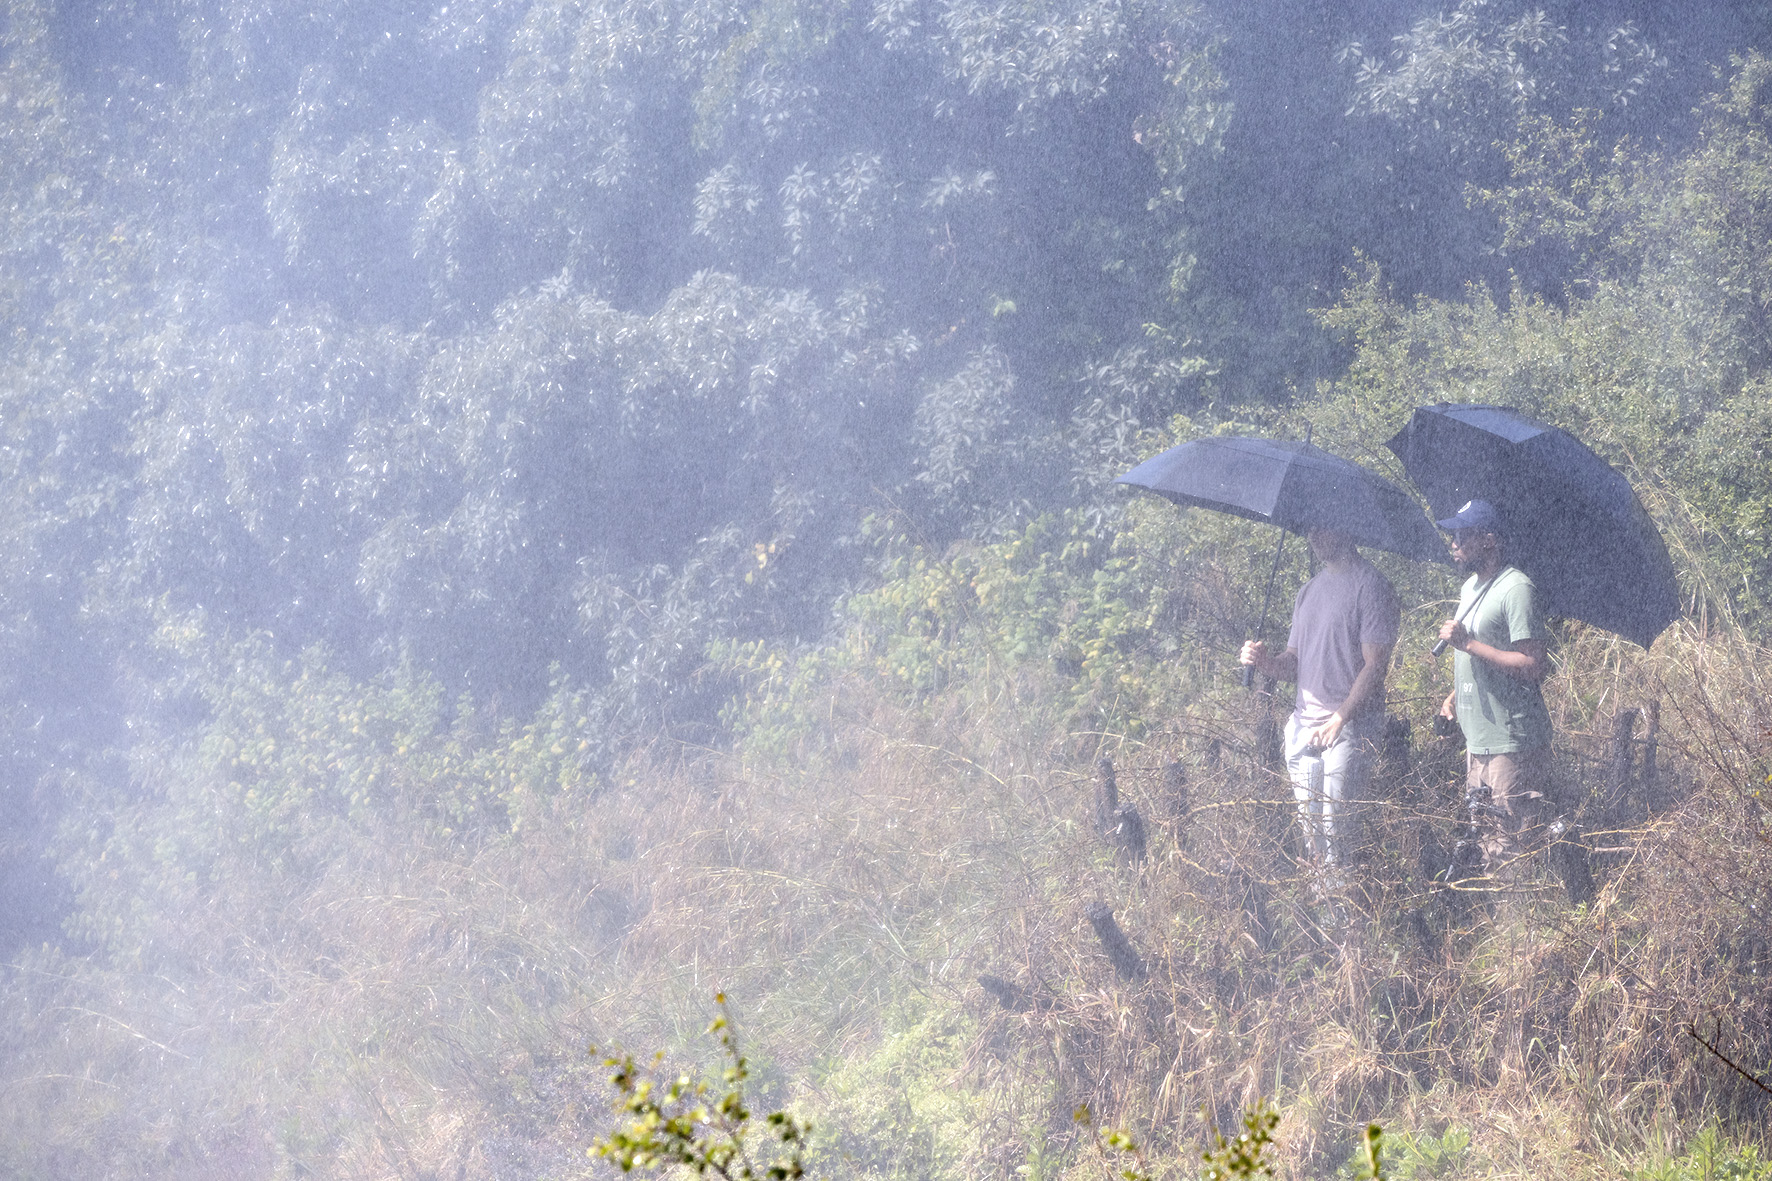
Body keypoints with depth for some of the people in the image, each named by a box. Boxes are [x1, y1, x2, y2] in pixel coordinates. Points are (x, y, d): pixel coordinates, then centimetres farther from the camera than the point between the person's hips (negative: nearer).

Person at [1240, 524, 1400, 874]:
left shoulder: (1370, 586, -4)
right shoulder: (1309, 590, 19)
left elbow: (1374, 664, -11)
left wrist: (1339, 719, -21)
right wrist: (1264, 662, -2)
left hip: (1348, 729, -7)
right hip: (1303, 728, 7)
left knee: (1336, 826, -11)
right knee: (1309, 825, 6)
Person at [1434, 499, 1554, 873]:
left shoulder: (1516, 589, -15)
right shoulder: (1471, 587, 16)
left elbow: (1534, 666, -22)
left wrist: (1468, 643, -20)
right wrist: (1454, 696, 12)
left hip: (1513, 744, -10)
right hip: (1478, 740, 10)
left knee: (1514, 849, -7)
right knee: (1485, 846, 12)